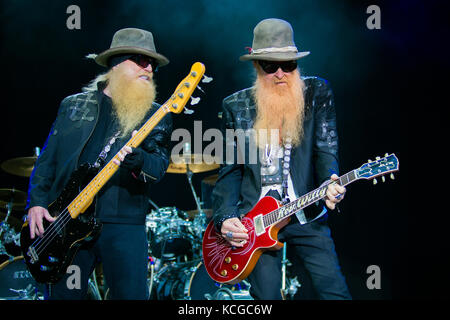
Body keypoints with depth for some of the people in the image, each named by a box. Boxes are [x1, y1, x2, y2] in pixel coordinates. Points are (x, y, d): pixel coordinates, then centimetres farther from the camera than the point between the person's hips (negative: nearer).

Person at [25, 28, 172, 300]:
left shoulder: (157, 116, 9)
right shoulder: (73, 105, 14)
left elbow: (160, 166, -3)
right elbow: (48, 159, 14)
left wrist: (137, 160, -25)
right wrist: (36, 202, 1)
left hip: (123, 223, -1)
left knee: (131, 295, -6)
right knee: (62, 295, 4)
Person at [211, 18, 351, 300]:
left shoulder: (317, 92, 5)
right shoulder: (236, 106, 8)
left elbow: (326, 149, -1)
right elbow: (231, 168, 9)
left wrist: (330, 183, -22)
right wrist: (225, 217, -4)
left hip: (306, 215, -1)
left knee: (335, 290, -6)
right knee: (266, 293, -2)